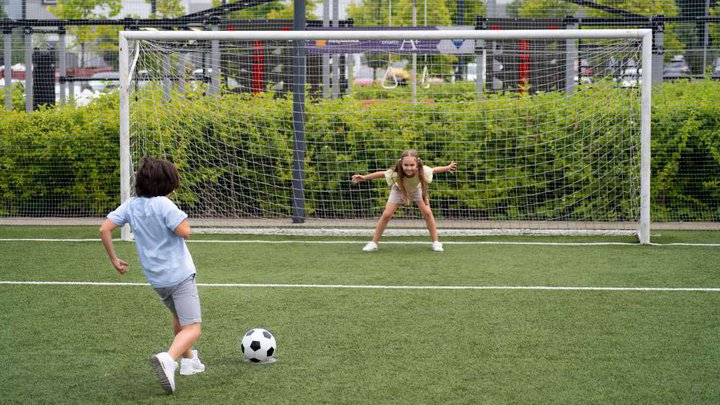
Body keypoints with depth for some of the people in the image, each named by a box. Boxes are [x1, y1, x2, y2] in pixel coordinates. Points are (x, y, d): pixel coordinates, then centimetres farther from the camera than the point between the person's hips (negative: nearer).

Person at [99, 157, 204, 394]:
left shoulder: (131, 205, 2)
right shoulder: (163, 205, -17)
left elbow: (104, 229, -1)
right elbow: (185, 232, -21)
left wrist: (114, 259, 9)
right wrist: (182, 217, 0)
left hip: (155, 277, 7)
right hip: (179, 274, -7)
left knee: (179, 317, 32)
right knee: (192, 328, -10)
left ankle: (188, 360, 41)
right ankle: (168, 359, -35)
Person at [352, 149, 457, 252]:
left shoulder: (423, 171, -42)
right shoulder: (395, 174, -44)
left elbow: (434, 170, -21)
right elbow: (381, 174, -27)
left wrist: (447, 168, -9)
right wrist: (364, 177, -30)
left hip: (417, 189, 1)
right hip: (399, 190, -1)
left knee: (427, 212, -11)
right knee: (386, 215, -7)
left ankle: (436, 242, 4)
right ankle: (373, 243, 7)